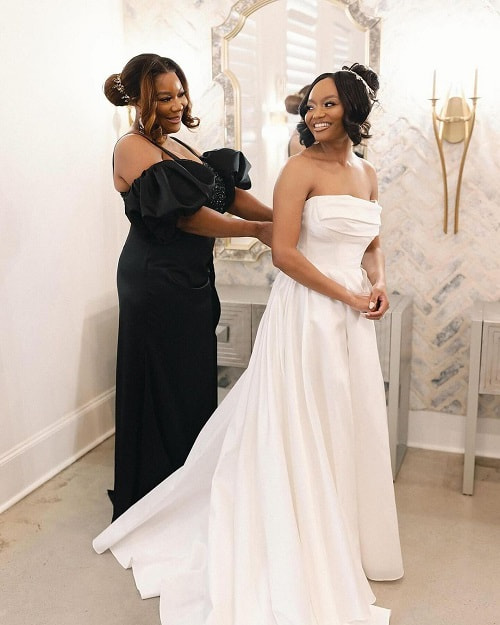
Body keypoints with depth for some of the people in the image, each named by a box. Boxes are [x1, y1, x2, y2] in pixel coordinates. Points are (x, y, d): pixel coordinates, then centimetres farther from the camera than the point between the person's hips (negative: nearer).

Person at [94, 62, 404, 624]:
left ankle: (342, 543, 37)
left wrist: (378, 282, 1)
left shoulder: (366, 173, 13)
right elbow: (283, 250, -17)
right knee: (301, 433, 4)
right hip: (307, 314, -7)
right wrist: (347, 295, -14)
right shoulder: (301, 168, -9)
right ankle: (299, 552, 25)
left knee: (349, 430, 15)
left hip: (352, 319, 7)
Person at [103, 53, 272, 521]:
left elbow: (228, 193, 6)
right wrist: (256, 230, -18)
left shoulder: (177, 146, 16)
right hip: (156, 284, -9)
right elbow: (183, 215, -19)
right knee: (163, 390, 1)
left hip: (192, 282, 9)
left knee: (195, 386, 14)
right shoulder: (133, 148, -9)